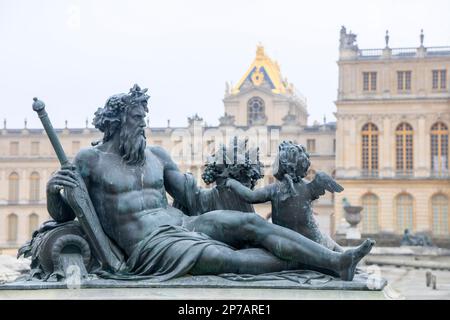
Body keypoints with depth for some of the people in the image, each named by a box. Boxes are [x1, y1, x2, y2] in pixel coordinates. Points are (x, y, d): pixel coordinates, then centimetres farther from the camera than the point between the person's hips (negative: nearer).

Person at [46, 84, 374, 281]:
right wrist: (52, 190, -17)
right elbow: (62, 216, 3)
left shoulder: (156, 154, 15)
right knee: (227, 258, -29)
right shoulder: (90, 159, 2)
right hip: (150, 246, -5)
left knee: (251, 221, -18)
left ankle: (335, 261, -25)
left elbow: (191, 197, 18)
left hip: (182, 224, 5)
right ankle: (304, 261, -18)